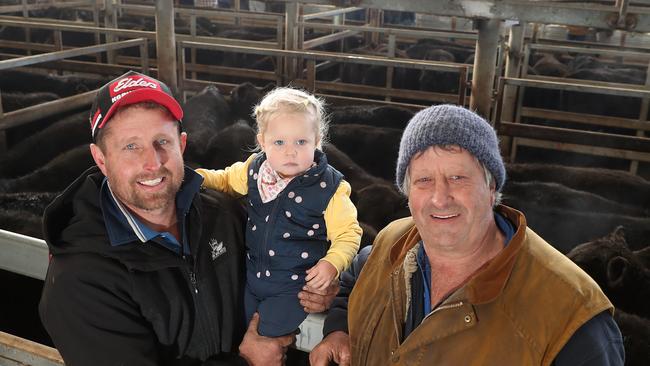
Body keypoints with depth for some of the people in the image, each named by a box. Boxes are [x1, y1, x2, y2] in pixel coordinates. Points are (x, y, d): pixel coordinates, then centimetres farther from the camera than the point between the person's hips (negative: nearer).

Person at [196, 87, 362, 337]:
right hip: (253, 276, 5)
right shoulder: (254, 170, -5)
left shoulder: (329, 187, -18)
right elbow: (226, 180, 15)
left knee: (269, 332, -8)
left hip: (295, 284, -5)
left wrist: (332, 263, -28)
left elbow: (348, 233, -12)